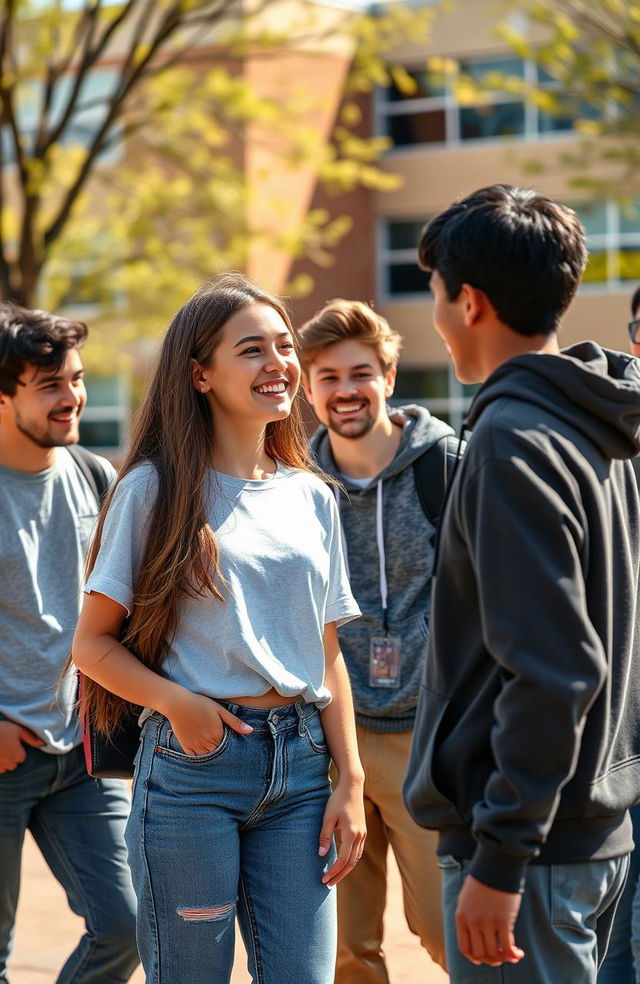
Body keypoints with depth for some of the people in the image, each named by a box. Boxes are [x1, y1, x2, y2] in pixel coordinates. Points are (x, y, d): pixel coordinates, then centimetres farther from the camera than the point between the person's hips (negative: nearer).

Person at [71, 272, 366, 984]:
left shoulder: (313, 498, 12)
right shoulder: (155, 489, -2)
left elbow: (327, 655, 14)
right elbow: (92, 643, -2)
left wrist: (350, 779, 6)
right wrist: (175, 701, -18)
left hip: (299, 764, 4)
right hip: (193, 762, -4)